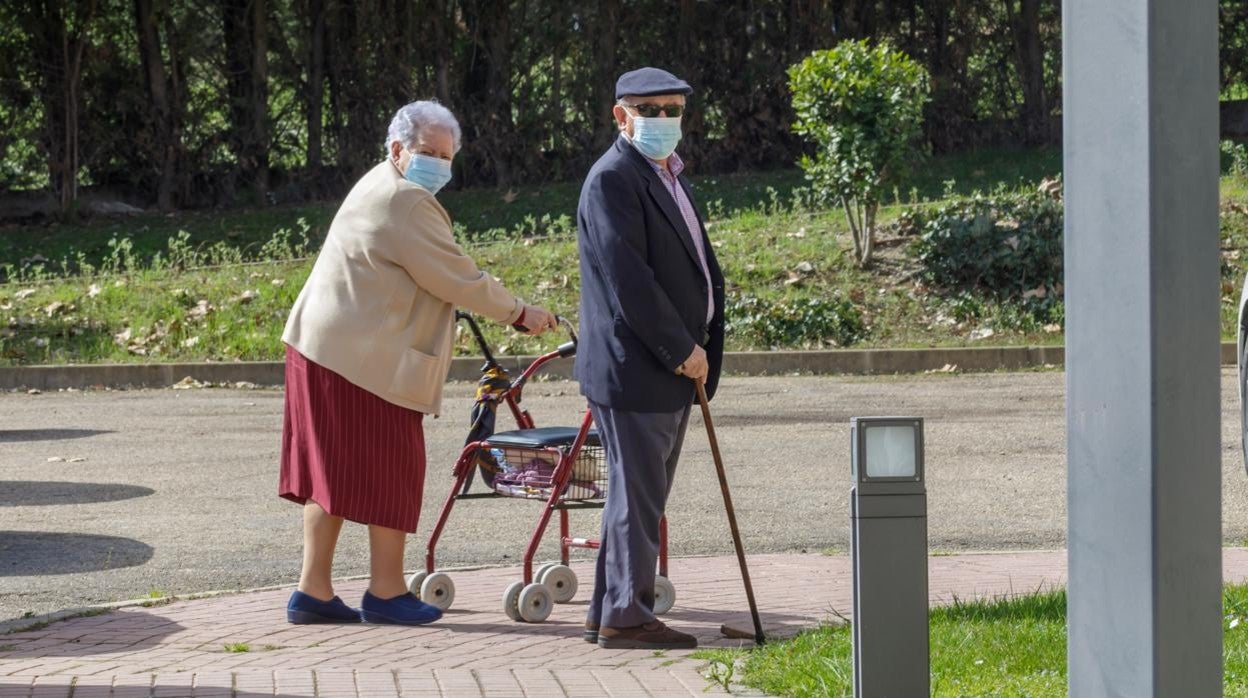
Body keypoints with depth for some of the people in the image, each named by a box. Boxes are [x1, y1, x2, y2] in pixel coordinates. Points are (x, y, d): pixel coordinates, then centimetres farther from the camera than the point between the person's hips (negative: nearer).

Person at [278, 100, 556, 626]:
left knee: (333, 469, 11)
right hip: (365, 358, -11)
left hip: (324, 346, 11)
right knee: (390, 467, -1)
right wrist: (519, 314, -4)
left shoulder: (381, 188, 19)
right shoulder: (405, 202, -15)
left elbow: (440, 276, 32)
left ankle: (314, 591, 13)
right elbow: (457, 280, -15)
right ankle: (386, 592, 7)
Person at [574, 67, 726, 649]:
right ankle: (625, 616, 0)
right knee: (637, 492, -6)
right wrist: (682, 349, -18)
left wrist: (701, 347, 8)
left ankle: (609, 614, 19)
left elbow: (699, 266, 20)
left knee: (643, 493, 13)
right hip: (634, 367, -10)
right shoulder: (613, 179, -13)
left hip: (673, 365, 10)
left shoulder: (669, 177, 19)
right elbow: (627, 277, -21)